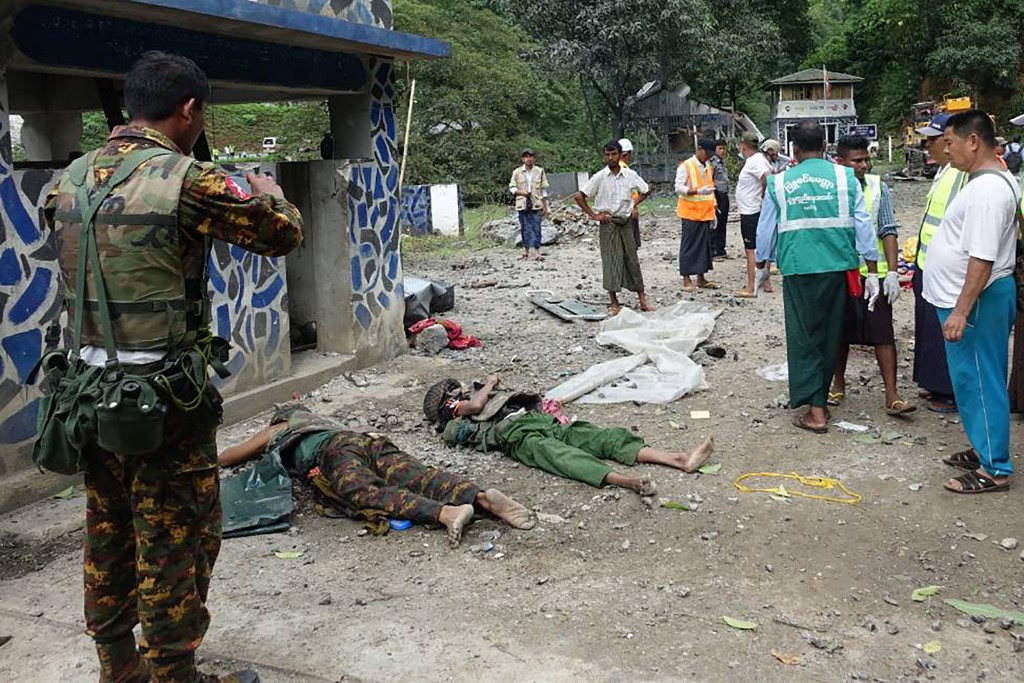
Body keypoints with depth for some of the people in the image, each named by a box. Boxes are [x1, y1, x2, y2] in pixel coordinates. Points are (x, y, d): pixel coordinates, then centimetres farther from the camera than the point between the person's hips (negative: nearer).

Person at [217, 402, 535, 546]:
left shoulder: (274, 429, 36)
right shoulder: (322, 419, 47)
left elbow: (223, 458, 43)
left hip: (334, 451, -5)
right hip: (370, 441, 5)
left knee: (370, 495, -30)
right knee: (420, 478, -18)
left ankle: (446, 513, -55)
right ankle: (482, 497, -45)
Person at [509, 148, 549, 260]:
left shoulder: (540, 171, 5)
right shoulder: (517, 172, 3)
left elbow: (544, 189, 9)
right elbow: (511, 187, 8)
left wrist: (545, 205, 6)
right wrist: (520, 192, -12)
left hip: (536, 204, 0)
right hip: (522, 204, 0)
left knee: (536, 228, -5)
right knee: (525, 228, 5)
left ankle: (536, 252, -7)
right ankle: (526, 249, 16)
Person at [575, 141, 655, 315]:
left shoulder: (630, 175, 1)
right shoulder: (599, 177, -5)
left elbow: (646, 191, 16)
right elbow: (580, 196, -5)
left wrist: (634, 204, 4)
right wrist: (593, 215, -7)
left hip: (625, 222, 2)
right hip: (608, 224, -2)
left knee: (632, 260, 5)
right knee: (610, 261, -1)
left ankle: (642, 299, 9)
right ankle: (613, 302, 5)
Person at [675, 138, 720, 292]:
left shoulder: (708, 167, 14)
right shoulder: (685, 166, -7)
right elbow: (678, 188, -15)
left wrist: (713, 213, 17)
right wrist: (698, 191, -29)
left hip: (706, 214, 7)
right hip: (690, 213, -7)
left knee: (704, 245, 8)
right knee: (688, 246, -2)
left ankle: (701, 278, 16)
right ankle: (686, 280, 2)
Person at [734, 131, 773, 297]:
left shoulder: (753, 162, -19)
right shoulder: (761, 158, 10)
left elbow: (767, 178, -34)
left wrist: (763, 196, -21)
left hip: (750, 213, -10)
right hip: (757, 210, 10)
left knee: (750, 250, -7)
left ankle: (751, 288, -5)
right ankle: (765, 283, 24)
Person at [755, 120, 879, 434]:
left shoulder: (779, 183, 0)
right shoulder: (845, 177, -1)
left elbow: (766, 229, 9)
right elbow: (863, 224, -1)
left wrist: (761, 266, 24)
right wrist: (872, 272, 5)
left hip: (798, 270, -1)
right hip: (838, 268, 1)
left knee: (803, 337, 6)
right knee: (830, 336, 16)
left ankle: (815, 411, 3)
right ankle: (820, 398, 30)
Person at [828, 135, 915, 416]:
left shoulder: (877, 187, 0)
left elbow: (888, 231, 0)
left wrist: (892, 272, -7)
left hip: (874, 273, 0)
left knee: (883, 333, -1)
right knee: (840, 332, 13)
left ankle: (892, 395, 2)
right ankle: (838, 384, 30)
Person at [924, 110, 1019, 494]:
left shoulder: (988, 189, -21)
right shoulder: (988, 181, 13)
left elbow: (982, 259, -26)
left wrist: (961, 312, -26)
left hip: (978, 302, -11)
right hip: (966, 300, 11)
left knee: (980, 381, -3)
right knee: (972, 379, 18)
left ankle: (994, 469, 5)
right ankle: (984, 450, 31)